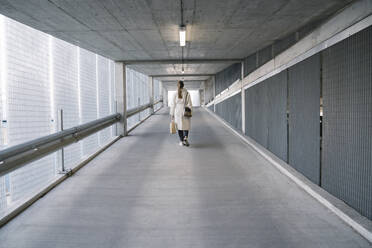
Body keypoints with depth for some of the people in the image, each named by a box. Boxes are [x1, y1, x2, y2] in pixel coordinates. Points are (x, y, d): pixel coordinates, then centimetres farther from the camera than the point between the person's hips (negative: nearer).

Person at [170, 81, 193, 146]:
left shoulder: (175, 94, -3)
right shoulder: (187, 93, -4)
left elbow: (173, 104, -2)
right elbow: (189, 104, -6)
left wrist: (172, 114, 5)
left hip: (178, 112, 1)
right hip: (185, 112, -1)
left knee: (180, 126, 11)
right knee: (186, 126, 11)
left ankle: (181, 141, 14)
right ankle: (185, 138, -13)